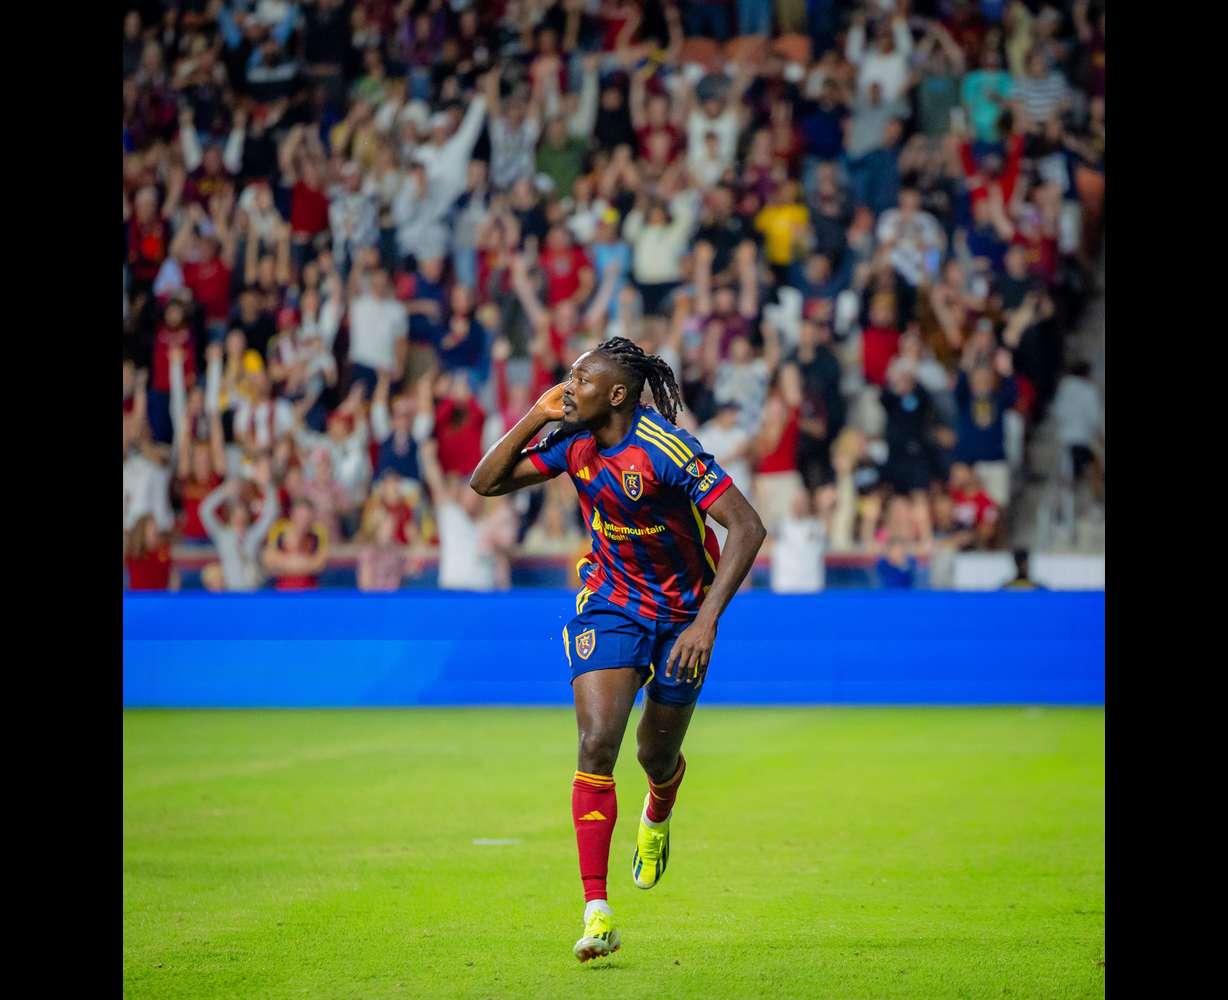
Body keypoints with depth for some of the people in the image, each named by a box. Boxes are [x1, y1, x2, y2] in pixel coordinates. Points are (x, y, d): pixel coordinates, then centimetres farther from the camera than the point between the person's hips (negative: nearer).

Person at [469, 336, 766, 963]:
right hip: (609, 605, 3)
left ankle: (656, 819, 53)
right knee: (597, 742, -17)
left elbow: (747, 527, -28)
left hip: (681, 615, -3)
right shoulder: (575, 442, -7)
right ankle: (596, 912, -20)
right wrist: (537, 417, -12)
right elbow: (486, 482, 2)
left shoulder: (668, 451, -26)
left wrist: (707, 620, -34)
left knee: (658, 757, 12)